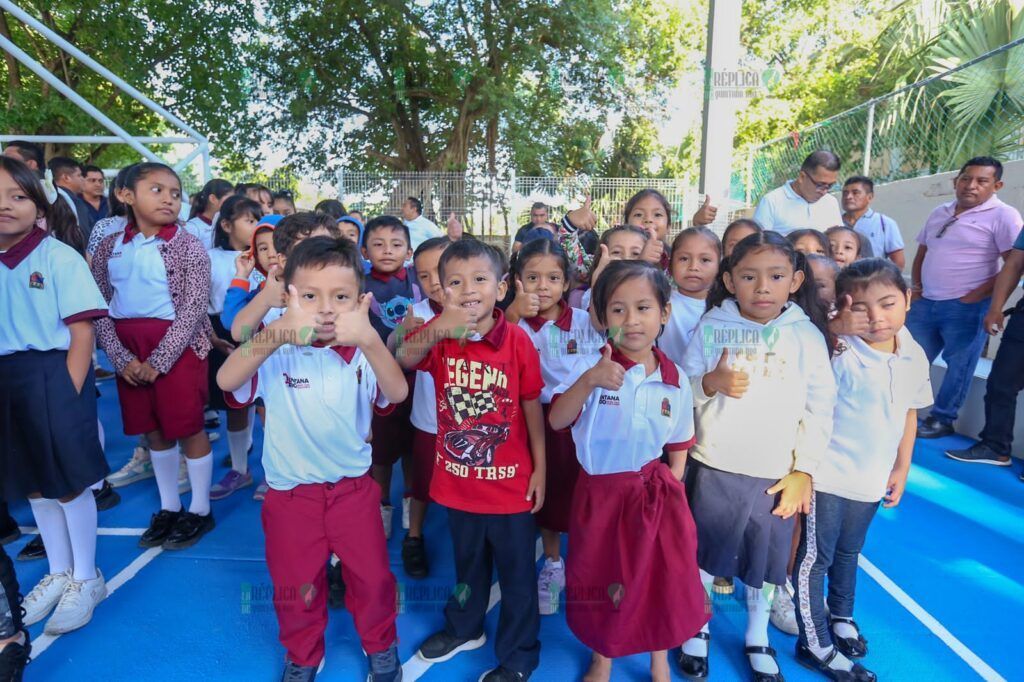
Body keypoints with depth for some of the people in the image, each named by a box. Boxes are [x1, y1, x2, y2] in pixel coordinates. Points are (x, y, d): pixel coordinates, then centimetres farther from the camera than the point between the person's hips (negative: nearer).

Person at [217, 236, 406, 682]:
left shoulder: (362, 353, -12)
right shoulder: (277, 352, -15)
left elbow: (397, 393, -30)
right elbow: (226, 380, -33)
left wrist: (369, 339, -50)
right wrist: (280, 331, -51)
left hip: (354, 488, 1)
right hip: (290, 493, 0)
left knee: (372, 577, 16)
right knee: (296, 586, 18)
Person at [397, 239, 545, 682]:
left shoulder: (517, 340, -15)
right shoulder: (438, 335, -6)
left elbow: (533, 409, -8)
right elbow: (401, 360, -23)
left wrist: (539, 470, -4)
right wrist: (436, 330, -40)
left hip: (510, 483, -3)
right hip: (458, 481, 3)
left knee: (517, 573, 15)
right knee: (467, 563, 27)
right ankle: (465, 628, 53)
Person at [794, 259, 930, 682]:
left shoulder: (915, 357, -3)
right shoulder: (840, 354, -22)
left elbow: (909, 413, 10)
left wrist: (901, 468, 14)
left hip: (872, 479, 6)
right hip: (827, 476, -6)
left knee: (849, 551, 25)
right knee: (815, 557, 6)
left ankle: (841, 615, 47)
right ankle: (816, 646, 22)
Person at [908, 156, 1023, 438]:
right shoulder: (940, 213, 14)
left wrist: (979, 294, -14)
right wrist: (915, 285, 10)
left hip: (965, 308, -6)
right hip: (925, 303, 6)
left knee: (958, 366, 2)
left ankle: (942, 419, 14)